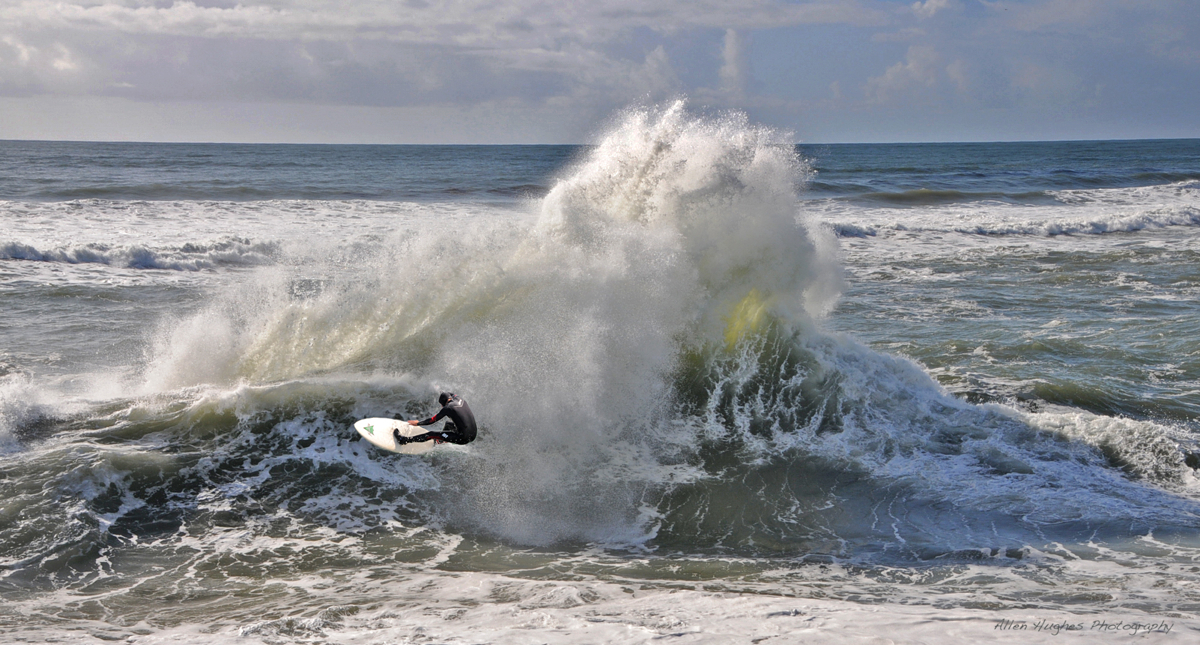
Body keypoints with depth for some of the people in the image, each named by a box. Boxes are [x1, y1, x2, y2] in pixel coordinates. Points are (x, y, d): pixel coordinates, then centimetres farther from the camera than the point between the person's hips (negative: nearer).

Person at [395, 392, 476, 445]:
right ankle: (440, 441, 58)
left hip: (463, 438, -7)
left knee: (431, 434, 0)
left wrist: (418, 423, 10)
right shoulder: (461, 401, 9)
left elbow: (433, 420, -3)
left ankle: (403, 440, 7)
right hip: (473, 436, 7)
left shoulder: (447, 408, -12)